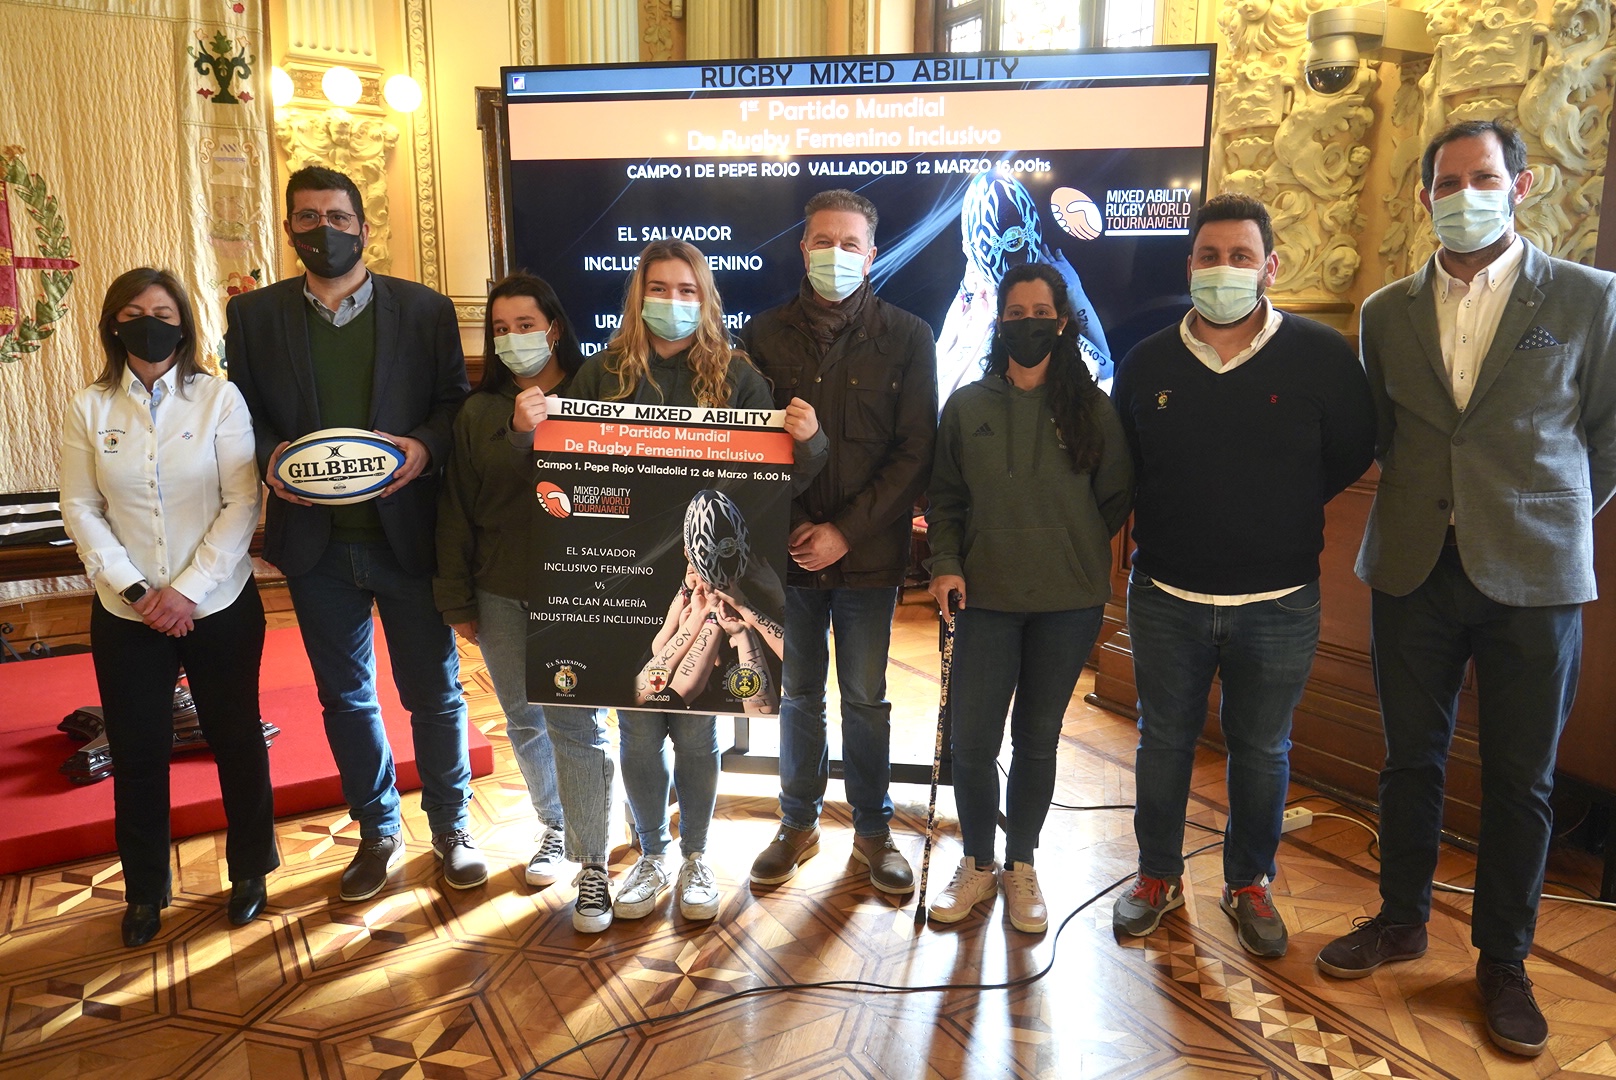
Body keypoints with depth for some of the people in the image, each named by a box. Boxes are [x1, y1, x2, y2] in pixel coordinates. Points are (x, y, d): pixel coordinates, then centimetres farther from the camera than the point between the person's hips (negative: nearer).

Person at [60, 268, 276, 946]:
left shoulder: (219, 398, -5)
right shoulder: (88, 410, 1)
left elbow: (242, 503, -8)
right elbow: (81, 511, 1)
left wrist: (188, 589, -13)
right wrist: (135, 589, -11)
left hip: (219, 607, -1)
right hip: (126, 615, 2)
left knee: (237, 740, 10)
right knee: (138, 753, 10)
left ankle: (249, 870, 30)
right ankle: (145, 890, 29)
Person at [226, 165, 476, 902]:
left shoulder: (424, 309, 2)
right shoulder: (253, 314, 6)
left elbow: (456, 400, 1)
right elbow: (243, 412, 6)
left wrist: (427, 447, -18)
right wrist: (269, 456, -15)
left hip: (407, 531, -2)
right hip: (316, 540, 2)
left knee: (434, 691, 8)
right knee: (345, 697, 14)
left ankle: (452, 828, 27)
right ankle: (377, 833, 33)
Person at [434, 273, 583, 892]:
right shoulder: (478, 411, 7)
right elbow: (455, 510, 8)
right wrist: (458, 601, 5)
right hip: (500, 595, 4)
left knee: (575, 725, -2)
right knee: (524, 720, 14)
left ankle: (591, 862, 10)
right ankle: (554, 829, 34)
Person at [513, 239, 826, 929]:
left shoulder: (736, 375, 2)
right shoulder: (604, 372, 4)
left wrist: (808, 441, -21)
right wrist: (526, 428, -13)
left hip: (707, 580, -1)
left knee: (696, 729, 7)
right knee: (638, 729, 9)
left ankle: (695, 857, 30)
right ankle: (652, 853, 32)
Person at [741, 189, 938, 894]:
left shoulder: (906, 338, -1)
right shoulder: (765, 334, 4)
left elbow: (915, 452, -5)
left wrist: (847, 531, -12)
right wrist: (783, 526, -8)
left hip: (868, 553, -1)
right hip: (786, 550, 2)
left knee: (866, 699, 10)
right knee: (798, 695, 14)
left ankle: (873, 830, 29)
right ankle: (799, 824, 32)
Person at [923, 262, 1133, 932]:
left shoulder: (1092, 409, 2)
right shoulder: (966, 406, 4)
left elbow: (1115, 499, 9)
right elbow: (944, 499, 6)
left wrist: (1070, 551, 6)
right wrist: (945, 564, -7)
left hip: (1069, 604, 0)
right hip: (986, 599, 0)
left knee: (1037, 739, 10)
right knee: (971, 741, -2)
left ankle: (1021, 866, 29)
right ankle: (977, 864, 22)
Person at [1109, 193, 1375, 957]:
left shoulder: (1320, 356, -7)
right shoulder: (1146, 363, -1)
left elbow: (1351, 456, 5)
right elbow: (1119, 468, 11)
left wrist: (1283, 514, 4)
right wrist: (1168, 522, 3)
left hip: (1278, 604, -1)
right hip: (1167, 599, 1)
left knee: (1261, 750, 13)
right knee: (1164, 740, 13)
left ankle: (1249, 884, 33)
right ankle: (1158, 876, 32)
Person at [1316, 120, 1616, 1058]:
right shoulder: (1387, 312, 6)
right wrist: (1423, 508, 10)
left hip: (1532, 577, -2)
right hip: (1414, 570, 2)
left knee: (1521, 780, 7)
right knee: (1412, 760, 13)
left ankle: (1504, 961, 24)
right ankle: (1402, 919, 31)